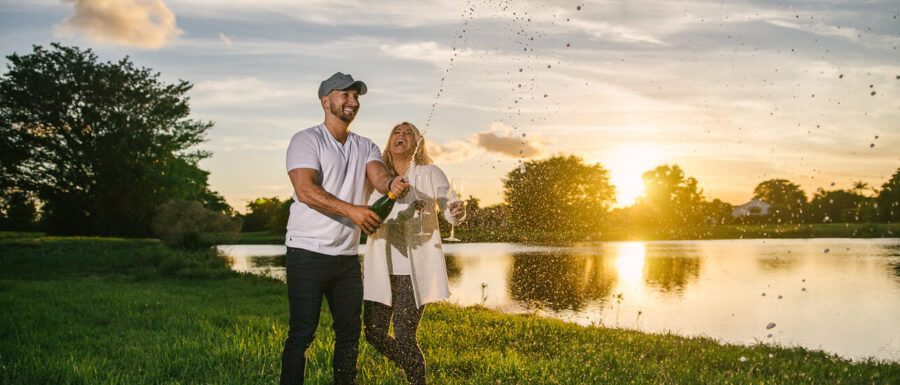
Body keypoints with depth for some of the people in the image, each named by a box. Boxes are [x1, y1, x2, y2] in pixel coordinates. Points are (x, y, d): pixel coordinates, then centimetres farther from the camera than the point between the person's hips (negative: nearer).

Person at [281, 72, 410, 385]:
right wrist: (351, 210, -29)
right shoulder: (306, 140, -4)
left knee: (349, 332, 11)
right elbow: (306, 190, -18)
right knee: (302, 333, -6)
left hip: (347, 255, 6)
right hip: (308, 251, -6)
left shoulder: (365, 147, 14)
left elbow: (379, 175, -5)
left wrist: (392, 184, -30)